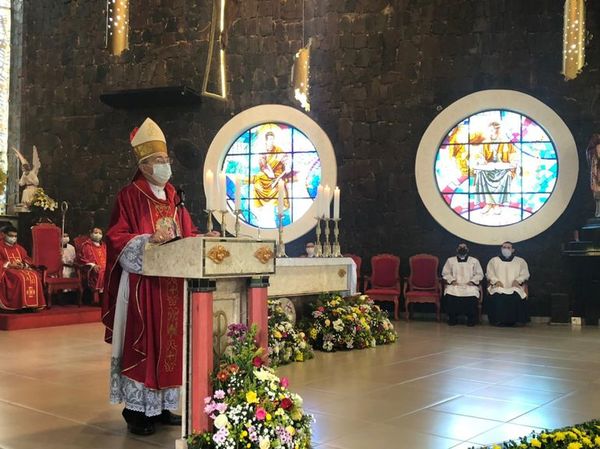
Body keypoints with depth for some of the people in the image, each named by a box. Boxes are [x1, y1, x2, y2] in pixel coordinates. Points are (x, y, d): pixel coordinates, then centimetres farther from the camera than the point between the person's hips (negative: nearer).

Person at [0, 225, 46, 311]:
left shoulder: (19, 248, 23)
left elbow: (26, 259, 18)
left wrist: (24, 264, -5)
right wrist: (10, 264, -17)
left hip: (21, 268, 5)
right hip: (7, 269, -5)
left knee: (35, 276, -26)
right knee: (20, 278, -38)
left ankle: (34, 303, -30)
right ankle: (19, 304, -38)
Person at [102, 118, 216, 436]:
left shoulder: (173, 197, 15)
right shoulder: (130, 196, -5)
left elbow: (187, 235, 19)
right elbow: (117, 237, -11)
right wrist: (150, 239, -24)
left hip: (173, 284, 7)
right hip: (142, 282, -7)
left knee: (169, 341, 9)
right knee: (142, 342, -5)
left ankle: (161, 406, 18)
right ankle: (136, 410, 4)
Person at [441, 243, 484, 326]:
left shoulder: (474, 261, 16)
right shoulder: (450, 260, 17)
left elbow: (479, 274, 11)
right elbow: (445, 273, 12)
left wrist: (472, 281, -7)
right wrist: (451, 280, -7)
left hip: (470, 285, 0)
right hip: (454, 285, 0)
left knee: (472, 297, -34)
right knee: (449, 296, -33)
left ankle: (471, 319, -13)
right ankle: (452, 318, -13)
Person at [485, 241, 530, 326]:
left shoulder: (521, 261, 19)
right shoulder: (494, 260, 19)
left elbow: (525, 274, 11)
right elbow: (489, 274, 11)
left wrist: (517, 280, -9)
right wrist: (496, 281, -8)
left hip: (514, 287, 0)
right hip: (498, 287, 0)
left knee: (516, 297, -35)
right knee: (496, 297, -35)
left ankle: (514, 320, -27)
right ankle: (499, 320, -28)